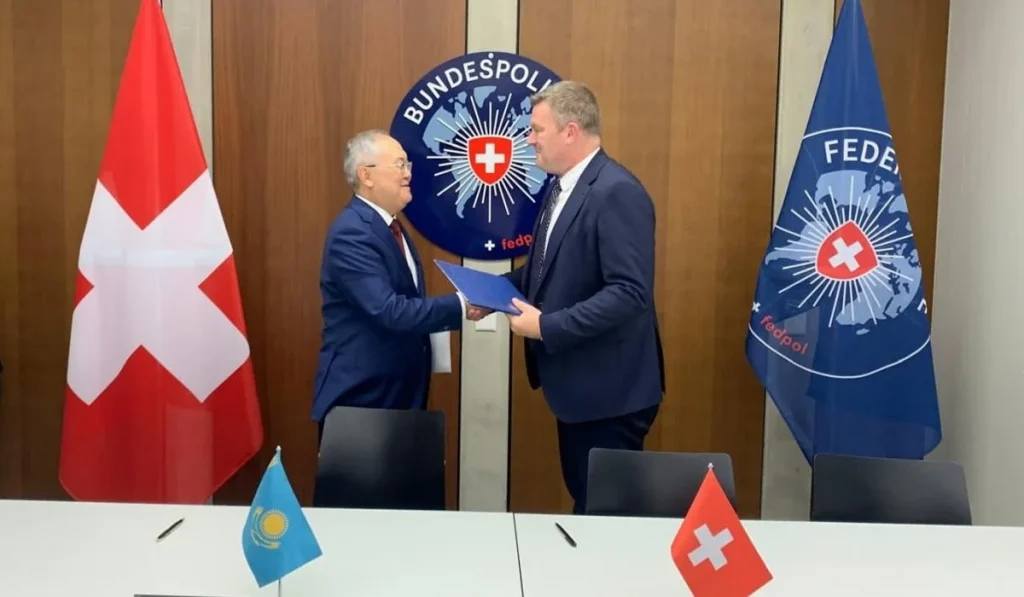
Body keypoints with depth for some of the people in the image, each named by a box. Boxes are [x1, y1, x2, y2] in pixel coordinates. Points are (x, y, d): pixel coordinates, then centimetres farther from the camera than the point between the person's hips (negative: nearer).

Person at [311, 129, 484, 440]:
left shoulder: (390, 227, 11)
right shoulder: (351, 233, -20)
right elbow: (389, 312, -28)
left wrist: (456, 308, 0)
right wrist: (459, 305, -23)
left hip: (397, 392, 9)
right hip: (358, 397, -9)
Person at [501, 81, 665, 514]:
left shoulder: (617, 192, -21)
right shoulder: (563, 187, 10)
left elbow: (630, 293, -27)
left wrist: (546, 326, -24)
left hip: (610, 390, -9)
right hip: (579, 382, 9)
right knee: (585, 500, 21)